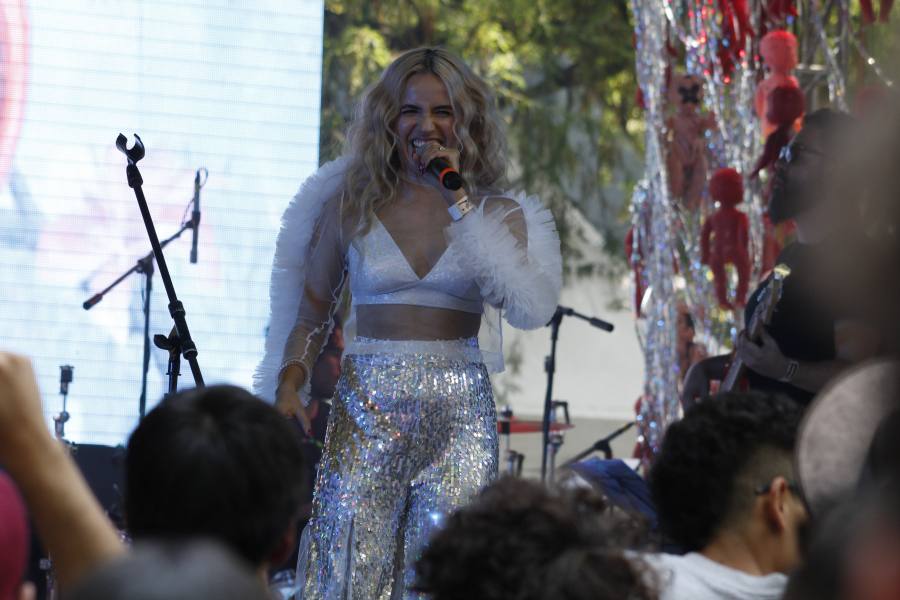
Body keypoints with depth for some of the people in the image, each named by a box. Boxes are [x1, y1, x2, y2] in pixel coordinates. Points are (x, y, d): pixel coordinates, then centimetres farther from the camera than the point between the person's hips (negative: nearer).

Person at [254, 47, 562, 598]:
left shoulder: (496, 215, 4)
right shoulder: (351, 205, 6)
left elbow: (533, 308, -13)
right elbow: (312, 312, 10)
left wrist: (461, 205, -11)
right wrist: (289, 385, -8)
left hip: (461, 412, 0)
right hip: (367, 408, 0)